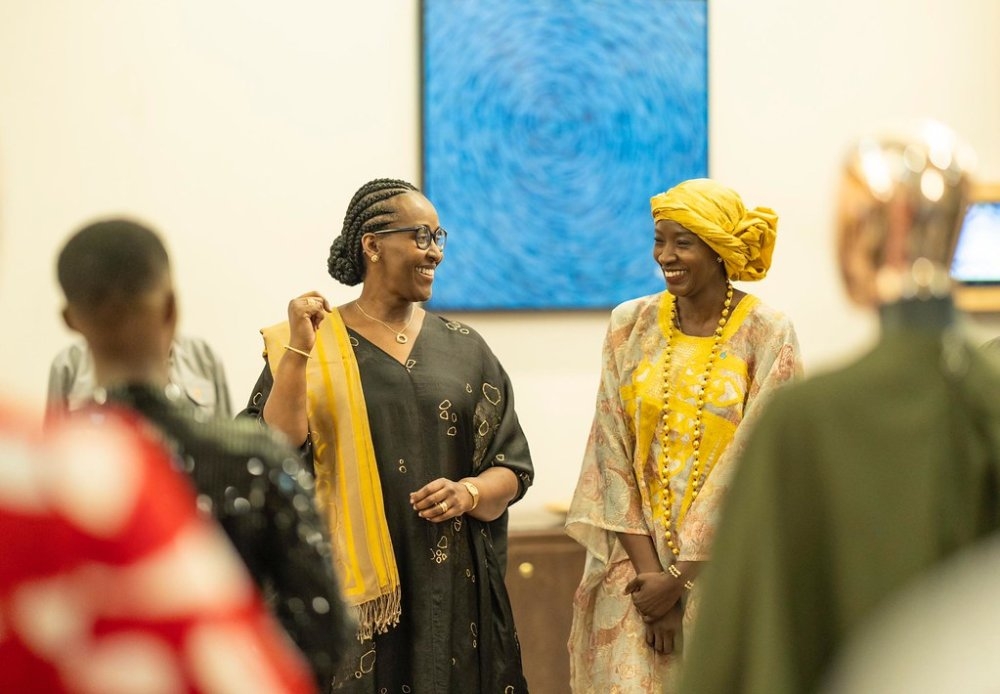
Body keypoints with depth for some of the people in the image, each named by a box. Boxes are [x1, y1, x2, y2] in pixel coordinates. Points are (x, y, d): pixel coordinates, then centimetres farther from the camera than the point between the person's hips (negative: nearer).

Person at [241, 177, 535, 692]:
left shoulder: (463, 348, 7)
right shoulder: (312, 346, 0)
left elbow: (512, 466, 9)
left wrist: (468, 493, -11)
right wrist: (296, 351, -18)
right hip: (350, 585, -2)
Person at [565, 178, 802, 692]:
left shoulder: (767, 336, -6)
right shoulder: (630, 326, 3)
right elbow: (612, 456, -1)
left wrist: (678, 578, -11)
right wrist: (648, 570, -10)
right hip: (637, 565, 2)